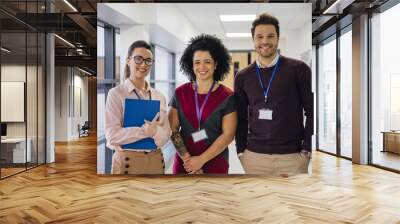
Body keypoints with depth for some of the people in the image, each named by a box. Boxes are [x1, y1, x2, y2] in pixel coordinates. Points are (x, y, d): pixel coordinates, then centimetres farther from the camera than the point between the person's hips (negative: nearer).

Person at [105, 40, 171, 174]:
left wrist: (155, 130, -21)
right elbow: (112, 135, -15)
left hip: (156, 159, 4)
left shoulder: (159, 96, 7)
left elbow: (166, 134, -1)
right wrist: (147, 130, -21)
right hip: (128, 160, -4)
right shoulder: (116, 93, -6)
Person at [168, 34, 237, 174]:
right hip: (184, 163, 2)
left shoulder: (227, 97, -5)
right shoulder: (180, 93, 1)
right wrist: (187, 158, -9)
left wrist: (201, 159, -12)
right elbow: (173, 130, 0)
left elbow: (228, 134, -8)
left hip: (215, 163, -1)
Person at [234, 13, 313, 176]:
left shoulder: (298, 69, -2)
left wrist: (306, 150, -6)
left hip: (292, 156, -2)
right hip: (254, 156, 2)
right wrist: (241, 151, 5)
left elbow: (311, 112, -2)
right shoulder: (243, 76, 6)